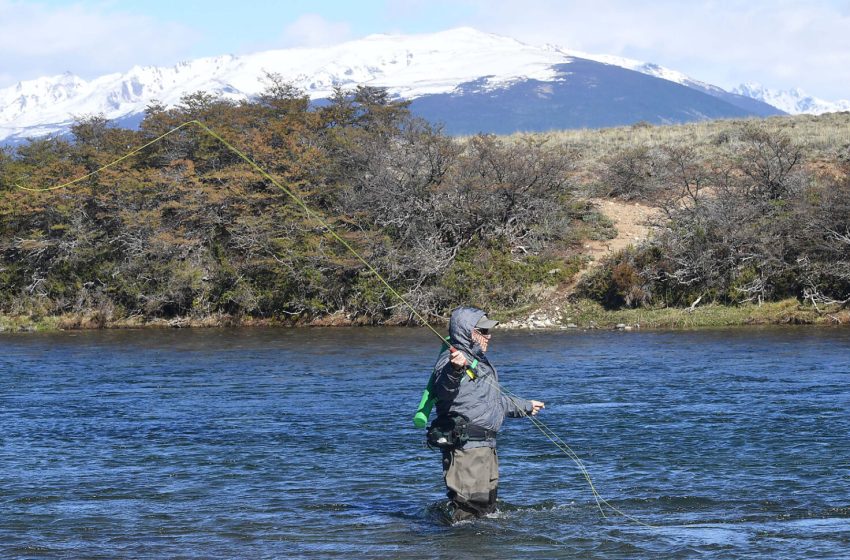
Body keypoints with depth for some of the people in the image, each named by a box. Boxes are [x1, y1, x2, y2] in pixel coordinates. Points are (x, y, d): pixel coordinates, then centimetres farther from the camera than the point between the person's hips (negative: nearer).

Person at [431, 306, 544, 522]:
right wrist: (454, 369, -57)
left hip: (486, 446, 11)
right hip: (465, 448, -11)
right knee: (469, 506, -13)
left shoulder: (480, 361, 22)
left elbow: (496, 399, 37)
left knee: (488, 504, 16)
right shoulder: (451, 359, -13)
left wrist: (525, 407, 49)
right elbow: (444, 389, -36)